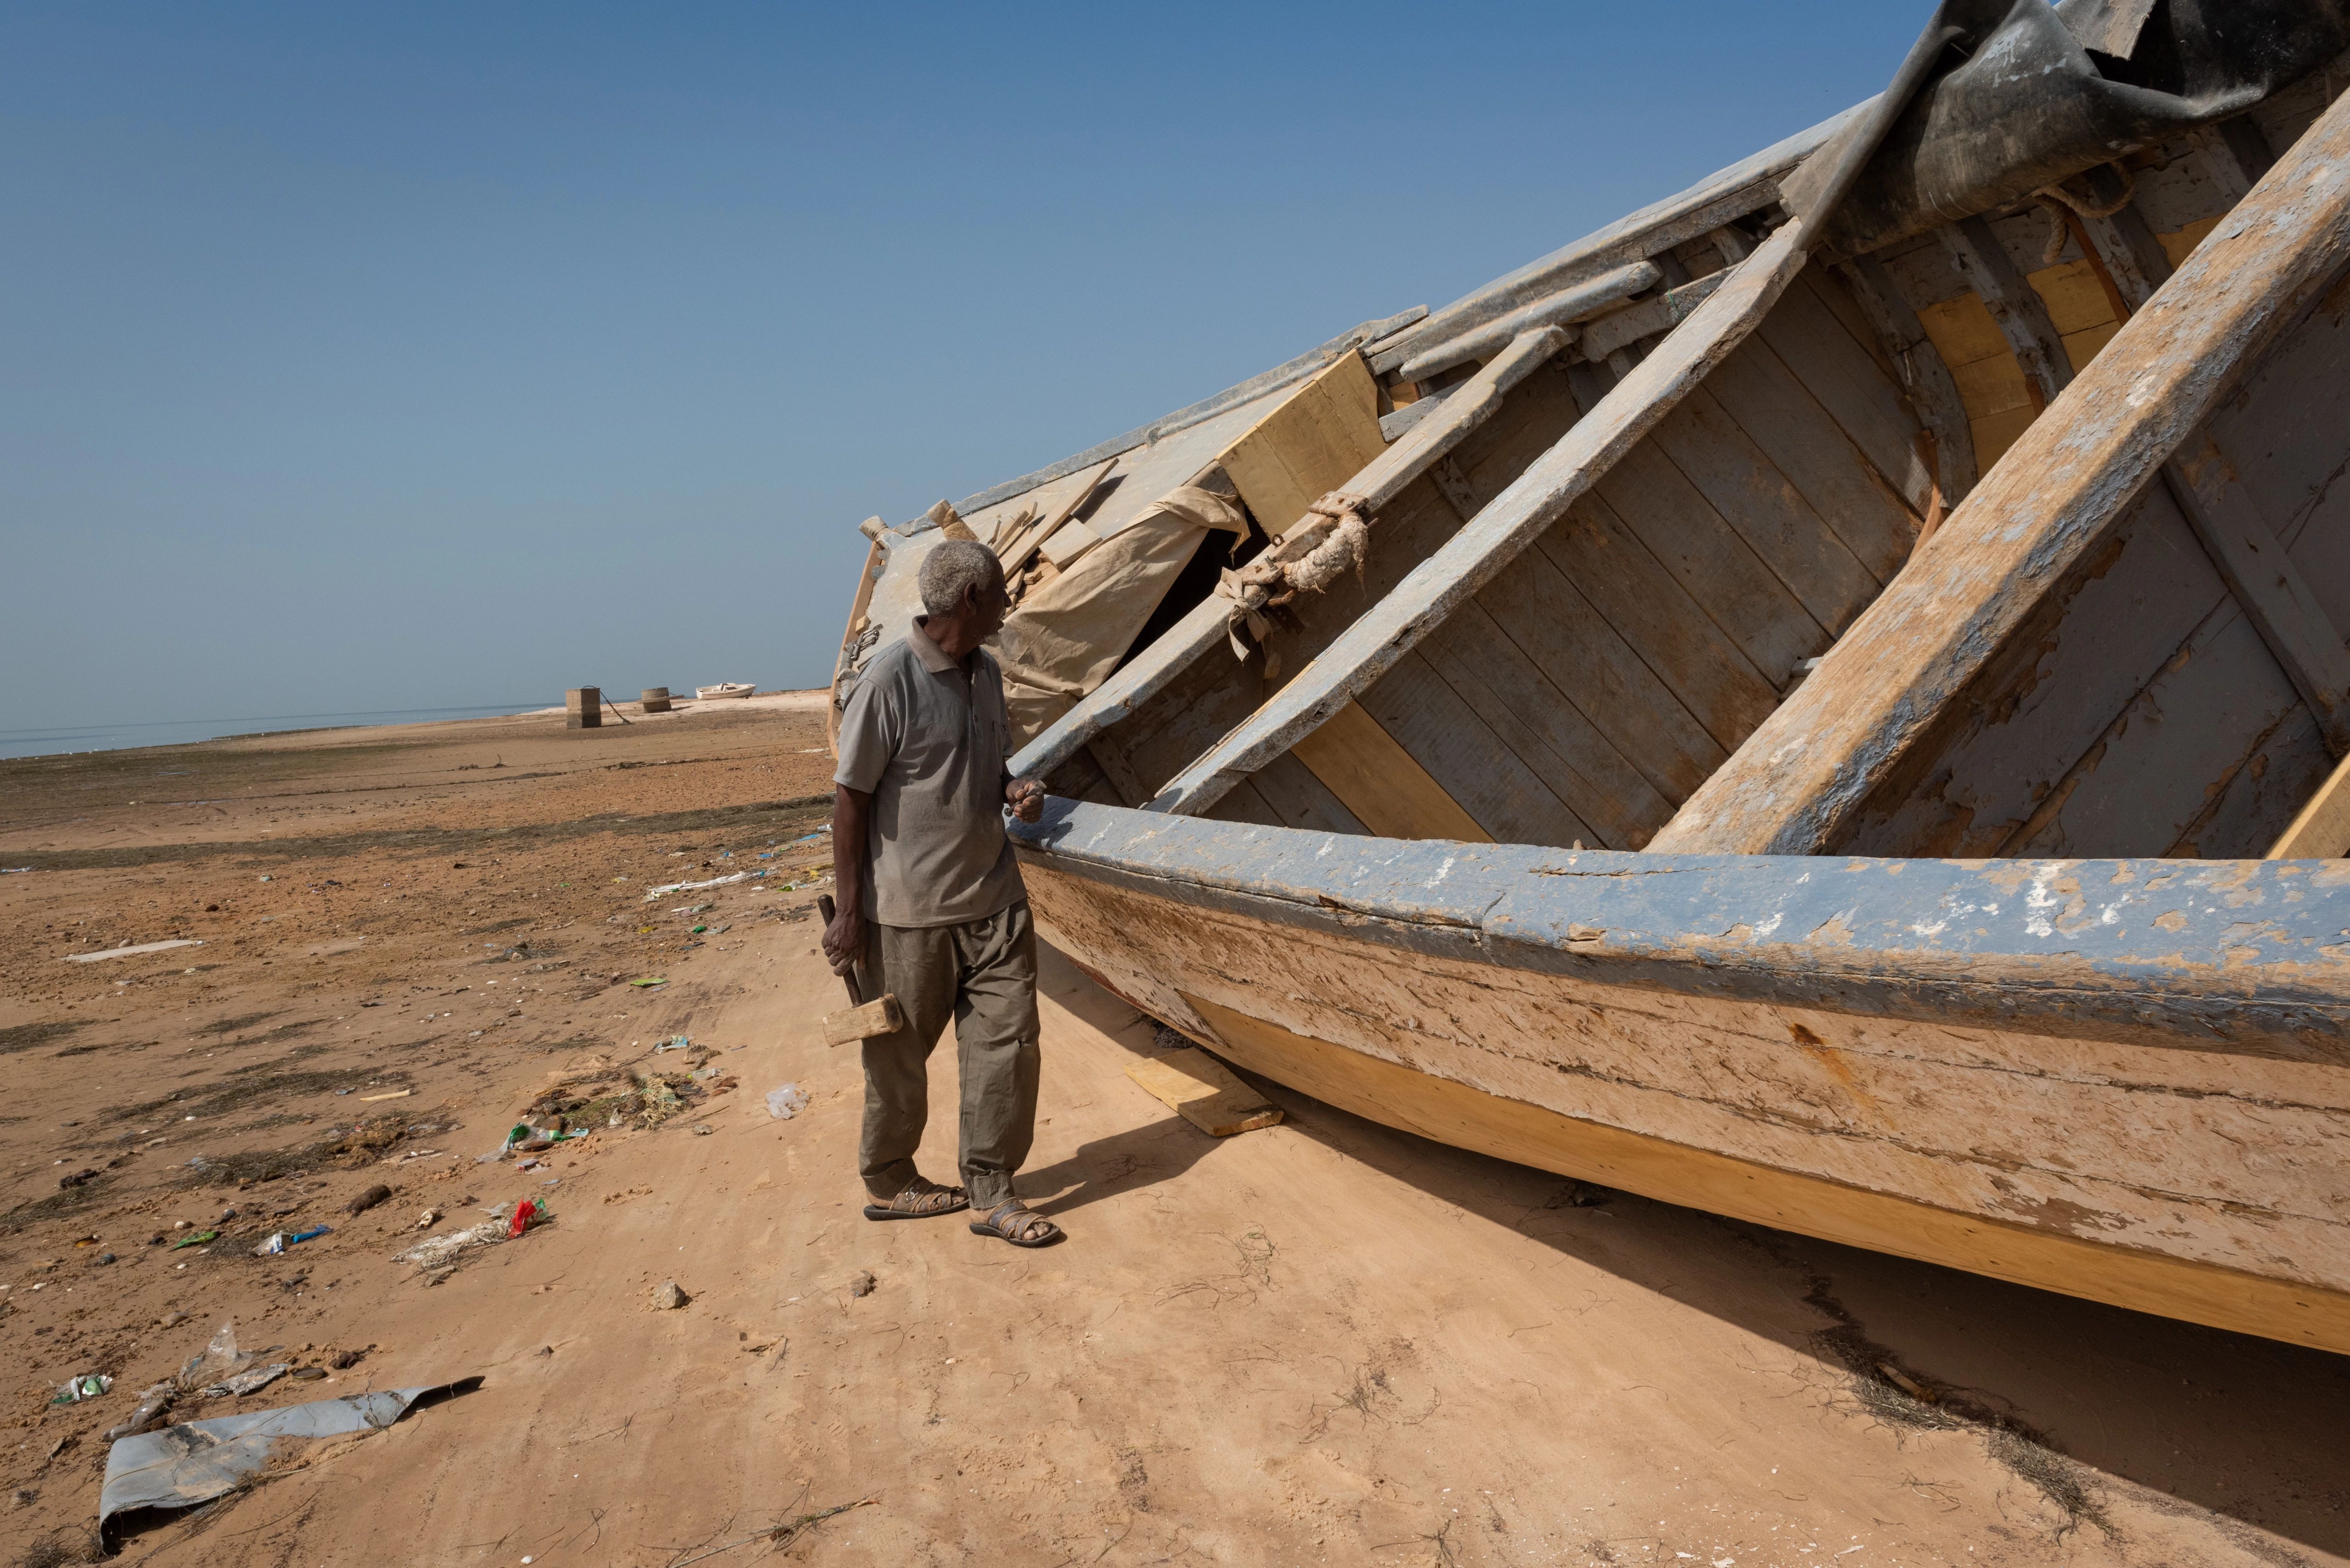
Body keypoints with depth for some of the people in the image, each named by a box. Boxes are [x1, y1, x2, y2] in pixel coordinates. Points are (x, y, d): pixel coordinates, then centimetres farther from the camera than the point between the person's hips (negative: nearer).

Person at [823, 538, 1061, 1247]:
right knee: (899, 1055, 9)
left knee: (1007, 1039, 4)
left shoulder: (985, 672, 8)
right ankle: (888, 1182, 30)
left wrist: (1014, 791, -2)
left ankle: (990, 1190, 17)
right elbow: (850, 796, -12)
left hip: (992, 896, 7)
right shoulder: (889, 680, -16)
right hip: (910, 909, -7)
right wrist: (848, 910, -12)